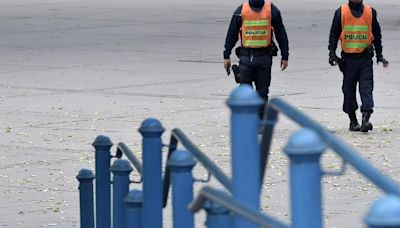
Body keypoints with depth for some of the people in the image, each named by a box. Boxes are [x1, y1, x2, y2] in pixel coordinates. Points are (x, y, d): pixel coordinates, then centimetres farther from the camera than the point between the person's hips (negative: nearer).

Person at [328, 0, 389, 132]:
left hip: (365, 58, 0)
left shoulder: (370, 12, 6)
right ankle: (353, 121, 17)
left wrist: (379, 55, 13)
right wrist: (332, 53, -6)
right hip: (348, 58, 0)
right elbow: (334, 34, 4)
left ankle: (365, 119, -18)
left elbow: (377, 35, 14)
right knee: (349, 90, 6)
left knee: (367, 88, -11)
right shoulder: (341, 12, 2)